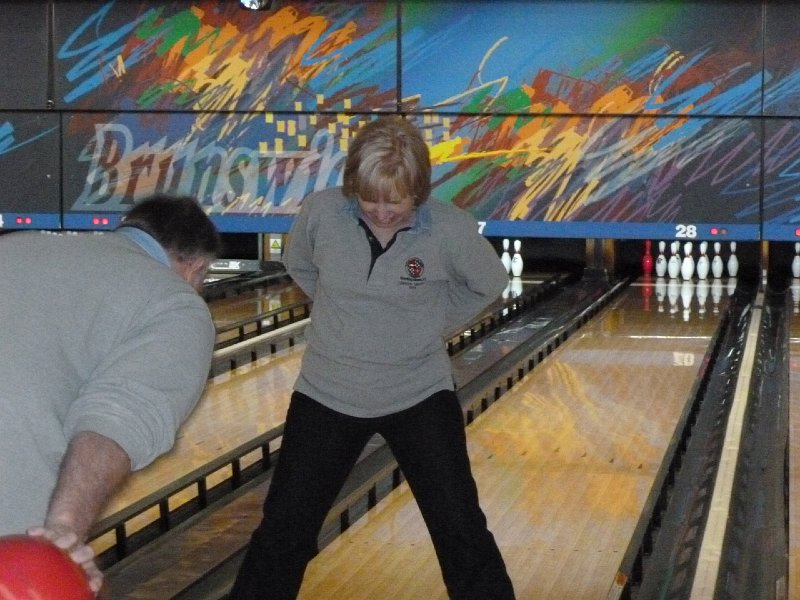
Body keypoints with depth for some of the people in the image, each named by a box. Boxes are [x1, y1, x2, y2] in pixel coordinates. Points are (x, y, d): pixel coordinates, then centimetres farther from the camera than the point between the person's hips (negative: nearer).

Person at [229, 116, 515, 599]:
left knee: (462, 532, 3)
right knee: (284, 532, 8)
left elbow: (490, 285, 2)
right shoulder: (322, 212, -15)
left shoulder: (450, 229, -19)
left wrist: (432, 323, 1)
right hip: (328, 397, 2)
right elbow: (298, 265, 9)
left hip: (420, 398, -1)